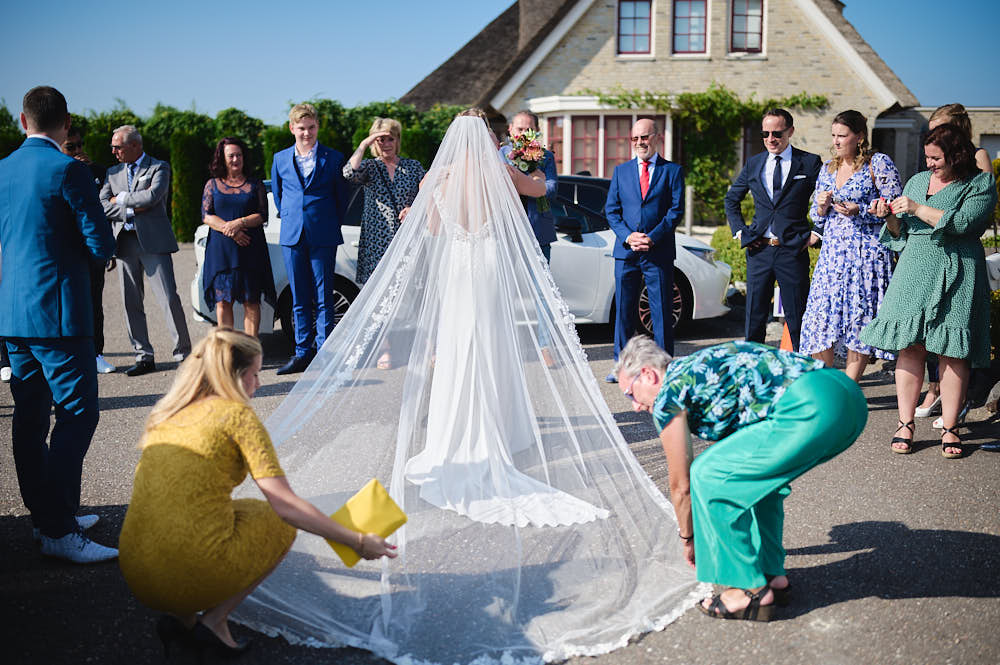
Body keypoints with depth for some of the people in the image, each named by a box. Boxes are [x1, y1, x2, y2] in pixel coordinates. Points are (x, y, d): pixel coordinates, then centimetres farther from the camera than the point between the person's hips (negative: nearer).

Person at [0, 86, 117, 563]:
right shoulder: (67, 170, -12)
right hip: (58, 312, -8)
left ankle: (45, 514, 23)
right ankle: (58, 531, -6)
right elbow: (101, 245, -13)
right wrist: (91, 255, 9)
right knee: (77, 412, -5)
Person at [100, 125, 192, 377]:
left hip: (153, 241, -5)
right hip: (125, 242, 5)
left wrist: (121, 198, -2)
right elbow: (102, 205, 6)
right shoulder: (113, 172, 18)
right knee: (131, 303, 4)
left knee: (169, 298, -7)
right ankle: (144, 357, 11)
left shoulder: (159, 167, 3)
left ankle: (184, 352, 1)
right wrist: (132, 208, -7)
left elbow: (152, 196, -14)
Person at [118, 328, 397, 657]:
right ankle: (214, 619, 7)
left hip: (136, 577, 7)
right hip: (194, 574, -6)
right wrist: (358, 541, -1)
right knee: (280, 520, 17)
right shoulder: (237, 414, -5)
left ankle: (181, 616, 13)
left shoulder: (163, 415, 14)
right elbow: (287, 505, -9)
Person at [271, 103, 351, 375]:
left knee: (323, 299, -1)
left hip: (323, 237, -3)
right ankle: (303, 352, 15)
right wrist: (289, 219, 14)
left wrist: (330, 225, 6)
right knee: (299, 299, 7)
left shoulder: (333, 158, 1)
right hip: (292, 236, 3)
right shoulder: (280, 159, 9)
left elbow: (341, 197, 7)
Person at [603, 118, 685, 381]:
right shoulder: (621, 171, 13)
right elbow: (611, 210, 8)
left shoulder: (672, 170, 5)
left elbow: (676, 209, -2)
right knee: (623, 310, 6)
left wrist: (653, 238, -14)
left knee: (662, 311, 1)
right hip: (625, 251, 2)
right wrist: (627, 236, -9)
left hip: (659, 252, -2)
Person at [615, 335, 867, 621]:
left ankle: (751, 590, 7)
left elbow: (681, 485, 13)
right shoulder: (703, 365, 31)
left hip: (812, 409, -10)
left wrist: (688, 539, 31)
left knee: (707, 473, 0)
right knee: (756, 471, 28)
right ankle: (772, 575, 28)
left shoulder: (668, 394, 5)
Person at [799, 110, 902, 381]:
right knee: (820, 317, -3)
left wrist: (858, 211, -17)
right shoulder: (827, 169, 17)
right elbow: (816, 218, 21)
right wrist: (822, 207, -1)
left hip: (866, 252, -5)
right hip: (832, 253, 5)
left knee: (859, 318, -4)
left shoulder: (879, 163, -1)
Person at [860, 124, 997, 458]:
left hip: (958, 274, -3)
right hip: (915, 270, 4)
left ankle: (949, 428, 5)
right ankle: (905, 424, 3)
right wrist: (891, 218, 0)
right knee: (909, 347, -3)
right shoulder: (918, 180, 18)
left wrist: (918, 209, -11)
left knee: (952, 352, -3)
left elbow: (963, 222, -14)